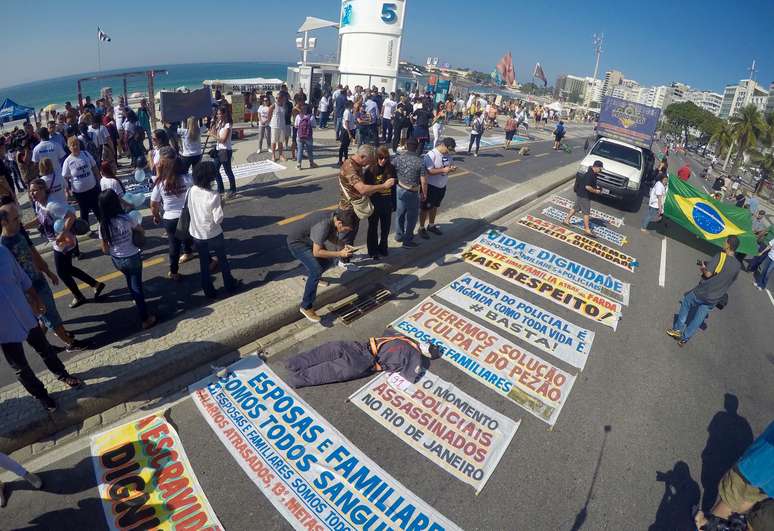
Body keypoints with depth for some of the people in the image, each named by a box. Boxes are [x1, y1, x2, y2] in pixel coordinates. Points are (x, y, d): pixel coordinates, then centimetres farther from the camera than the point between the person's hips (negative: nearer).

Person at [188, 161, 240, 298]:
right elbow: (218, 219, -23)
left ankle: (209, 291, 28)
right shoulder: (213, 196, -25)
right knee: (222, 259, 19)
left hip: (196, 234, 4)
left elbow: (189, 209, 2)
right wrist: (221, 207, -6)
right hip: (213, 234, -4)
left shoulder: (191, 191, -10)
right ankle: (230, 284, 36)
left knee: (204, 263, 17)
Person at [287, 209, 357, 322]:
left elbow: (331, 237, 7)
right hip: (297, 242, -9)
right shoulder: (323, 225, -37)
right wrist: (339, 254, -31)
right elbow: (316, 252, -32)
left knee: (328, 261, 17)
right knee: (316, 272, -21)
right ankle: (306, 307, -9)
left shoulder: (335, 217, -11)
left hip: (308, 239, 9)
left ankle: (313, 276, 47)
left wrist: (343, 246, -10)